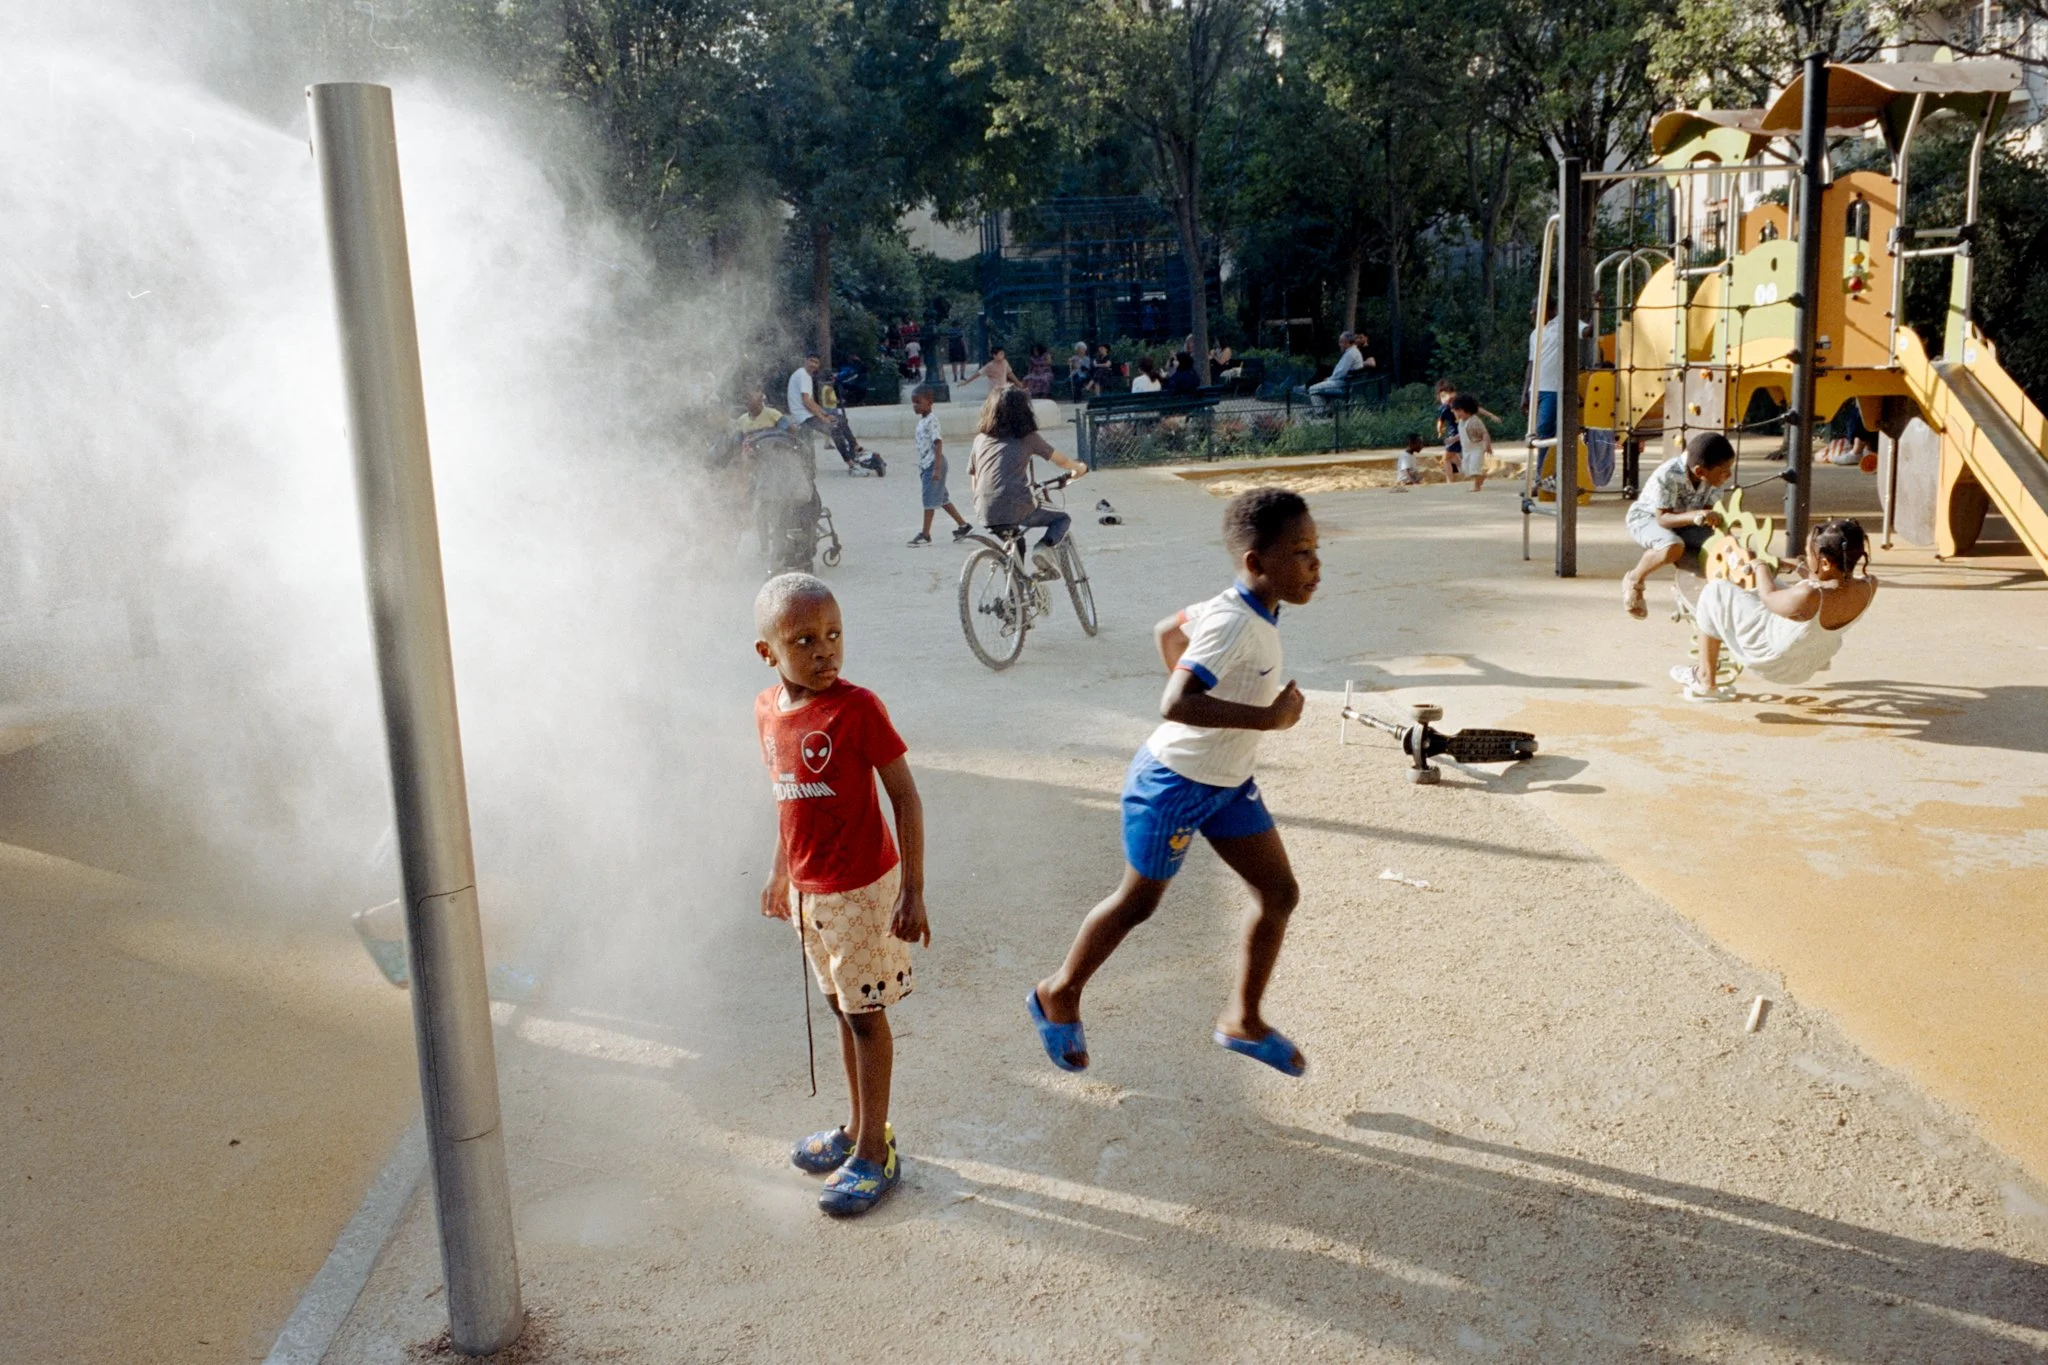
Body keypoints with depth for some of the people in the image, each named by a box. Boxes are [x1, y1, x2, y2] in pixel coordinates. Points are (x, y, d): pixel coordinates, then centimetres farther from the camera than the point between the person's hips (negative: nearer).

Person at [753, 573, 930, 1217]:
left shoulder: (857, 709, -20)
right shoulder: (767, 710, 0)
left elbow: (905, 797, -16)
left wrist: (913, 891, -18)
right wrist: (781, 872, 20)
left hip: (861, 889, -6)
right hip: (808, 891, 6)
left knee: (866, 1015, 5)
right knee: (841, 1008, 19)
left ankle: (875, 1153, 18)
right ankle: (856, 1129, 35)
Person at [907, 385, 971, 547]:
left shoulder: (931, 420, -15)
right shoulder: (922, 420, 13)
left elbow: (938, 444, -21)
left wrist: (937, 468, -26)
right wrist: (921, 467, 22)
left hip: (933, 464, -10)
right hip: (926, 465, 10)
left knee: (930, 499, -5)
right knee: (942, 498, 14)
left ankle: (925, 534, -1)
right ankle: (963, 525, 22)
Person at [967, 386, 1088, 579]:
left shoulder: (980, 439, 15)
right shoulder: (1027, 437, 5)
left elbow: (974, 481, 19)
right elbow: (1061, 461, 16)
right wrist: (1080, 468, 37)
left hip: (984, 514, 5)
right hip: (1016, 509, -4)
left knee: (1014, 534, 37)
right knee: (1063, 518, 18)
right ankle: (1044, 547, -10)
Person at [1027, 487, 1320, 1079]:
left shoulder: (1241, 609, -2)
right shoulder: (1233, 623, -29)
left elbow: (1167, 630, 15)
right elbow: (1175, 704, -42)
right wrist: (1271, 717, -36)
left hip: (1228, 782, 9)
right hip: (1174, 784, -9)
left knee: (1280, 892, 8)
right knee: (1138, 901, 10)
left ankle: (1243, 1020, 24)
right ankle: (1059, 994, 32)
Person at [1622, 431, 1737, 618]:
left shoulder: (1711, 476, -15)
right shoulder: (1667, 476, -34)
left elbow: (1707, 509, -7)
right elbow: (1663, 518, -33)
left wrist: (1713, 518, -31)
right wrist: (1694, 516, -49)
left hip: (1684, 522, 6)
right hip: (1647, 517, -6)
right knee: (1673, 548, -38)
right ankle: (1633, 580, -9)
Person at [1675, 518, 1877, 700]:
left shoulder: (1807, 597, -39)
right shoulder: (1869, 587, -21)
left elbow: (1768, 597, -17)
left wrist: (1758, 564, 0)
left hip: (1771, 661, -7)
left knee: (1715, 592, 5)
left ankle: (1705, 681, 14)